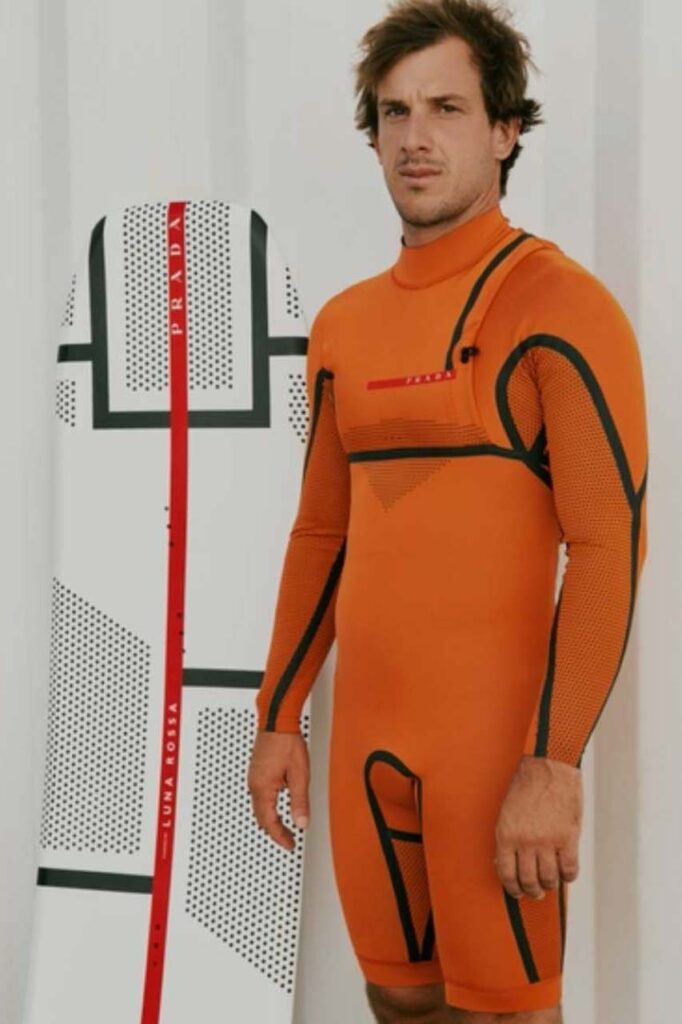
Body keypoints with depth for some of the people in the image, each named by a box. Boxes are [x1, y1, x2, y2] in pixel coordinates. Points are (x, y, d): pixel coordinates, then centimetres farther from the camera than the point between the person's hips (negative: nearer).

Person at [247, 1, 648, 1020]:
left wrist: (555, 763, -21)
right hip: (369, 734, 6)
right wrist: (279, 717, 15)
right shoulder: (345, 322, 11)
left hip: (498, 735, -6)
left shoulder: (559, 303, -10)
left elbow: (611, 544, -16)